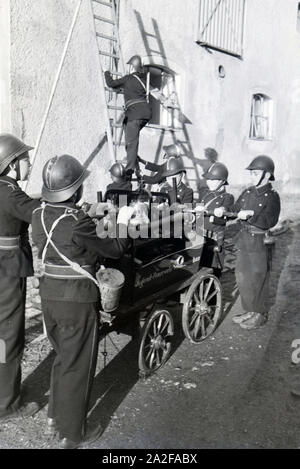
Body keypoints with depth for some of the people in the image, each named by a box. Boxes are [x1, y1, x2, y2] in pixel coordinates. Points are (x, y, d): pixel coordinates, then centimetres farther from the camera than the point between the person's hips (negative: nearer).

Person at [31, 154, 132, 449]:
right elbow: (113, 250, -13)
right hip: (77, 300, -7)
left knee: (63, 357, 26)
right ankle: (71, 434, 25)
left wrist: (90, 214, 15)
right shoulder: (77, 223, -23)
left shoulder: (40, 215, 0)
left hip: (49, 293, 8)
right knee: (77, 365, 9)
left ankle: (54, 417, 39)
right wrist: (123, 223, 1)